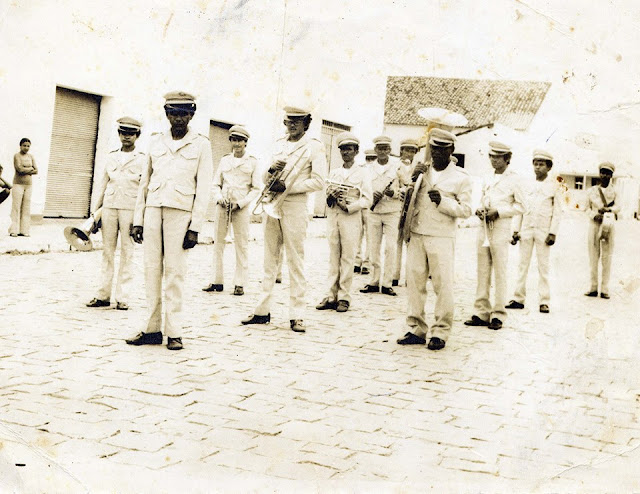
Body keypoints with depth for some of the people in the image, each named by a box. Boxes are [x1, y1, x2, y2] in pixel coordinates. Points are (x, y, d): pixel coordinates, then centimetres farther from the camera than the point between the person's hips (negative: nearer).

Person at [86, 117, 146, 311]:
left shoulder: (142, 159, 3)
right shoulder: (111, 157, 13)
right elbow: (101, 184, 14)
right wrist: (94, 212, 8)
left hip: (130, 209, -3)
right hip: (109, 207, 4)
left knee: (127, 253, -2)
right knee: (107, 250, 6)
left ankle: (123, 297, 3)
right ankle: (103, 295, 11)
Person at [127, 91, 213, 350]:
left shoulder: (201, 145, 4)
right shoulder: (156, 142, 14)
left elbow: (204, 188, 0)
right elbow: (144, 182, 16)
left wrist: (195, 227, -7)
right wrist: (138, 220, 9)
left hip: (180, 212, -3)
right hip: (153, 210, 4)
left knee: (174, 272, -4)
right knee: (151, 269, 2)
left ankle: (173, 332, 1)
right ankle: (152, 329, 9)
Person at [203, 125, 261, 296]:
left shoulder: (252, 162, 4)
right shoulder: (225, 160, 12)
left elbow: (256, 188, 2)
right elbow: (216, 184, 14)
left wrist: (240, 203, -9)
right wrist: (219, 197, -6)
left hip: (241, 207, -3)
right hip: (223, 206, 3)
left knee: (241, 244, -4)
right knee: (218, 242, 3)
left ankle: (239, 284, 1)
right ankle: (217, 281, 10)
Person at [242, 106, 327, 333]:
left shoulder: (314, 147, -1)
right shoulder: (279, 144, 17)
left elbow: (318, 181, -9)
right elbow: (265, 179, 18)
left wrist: (287, 187, -15)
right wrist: (271, 169, -5)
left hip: (294, 206, -6)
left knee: (296, 262, -3)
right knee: (269, 261, 9)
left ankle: (296, 316, 1)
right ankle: (263, 310, 14)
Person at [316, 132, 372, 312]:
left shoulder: (362, 172, 3)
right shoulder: (334, 172, 18)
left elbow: (367, 200, -2)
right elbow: (326, 193, 18)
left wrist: (348, 206, -13)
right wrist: (330, 196, -5)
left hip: (351, 217, -4)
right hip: (332, 216, 4)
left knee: (347, 258, -4)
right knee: (333, 257, 4)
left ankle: (344, 298, 1)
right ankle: (331, 296, 7)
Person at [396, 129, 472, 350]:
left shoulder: (461, 178, 4)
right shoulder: (422, 171, 16)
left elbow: (466, 209, -1)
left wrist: (443, 201, -15)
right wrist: (412, 178, -3)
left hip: (442, 238, -4)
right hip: (416, 234, 4)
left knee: (443, 284, -4)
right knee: (414, 281, 4)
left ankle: (440, 332, 3)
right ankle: (416, 329, 13)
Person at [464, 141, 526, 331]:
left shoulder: (513, 179, -1)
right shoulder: (488, 179, 17)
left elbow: (520, 206, -3)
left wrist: (498, 212, -13)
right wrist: (479, 211, 5)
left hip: (501, 228, -6)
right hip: (484, 228, 6)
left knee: (500, 272, -4)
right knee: (483, 271, 5)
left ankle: (498, 315, 0)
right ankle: (482, 312, 9)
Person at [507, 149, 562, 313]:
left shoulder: (554, 186, 1)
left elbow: (557, 211, 0)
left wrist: (553, 233, -8)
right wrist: (516, 230, 4)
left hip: (543, 230, -3)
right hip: (526, 229, 3)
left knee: (543, 266, -1)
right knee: (523, 264, 4)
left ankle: (544, 301, 2)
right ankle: (518, 298, 9)